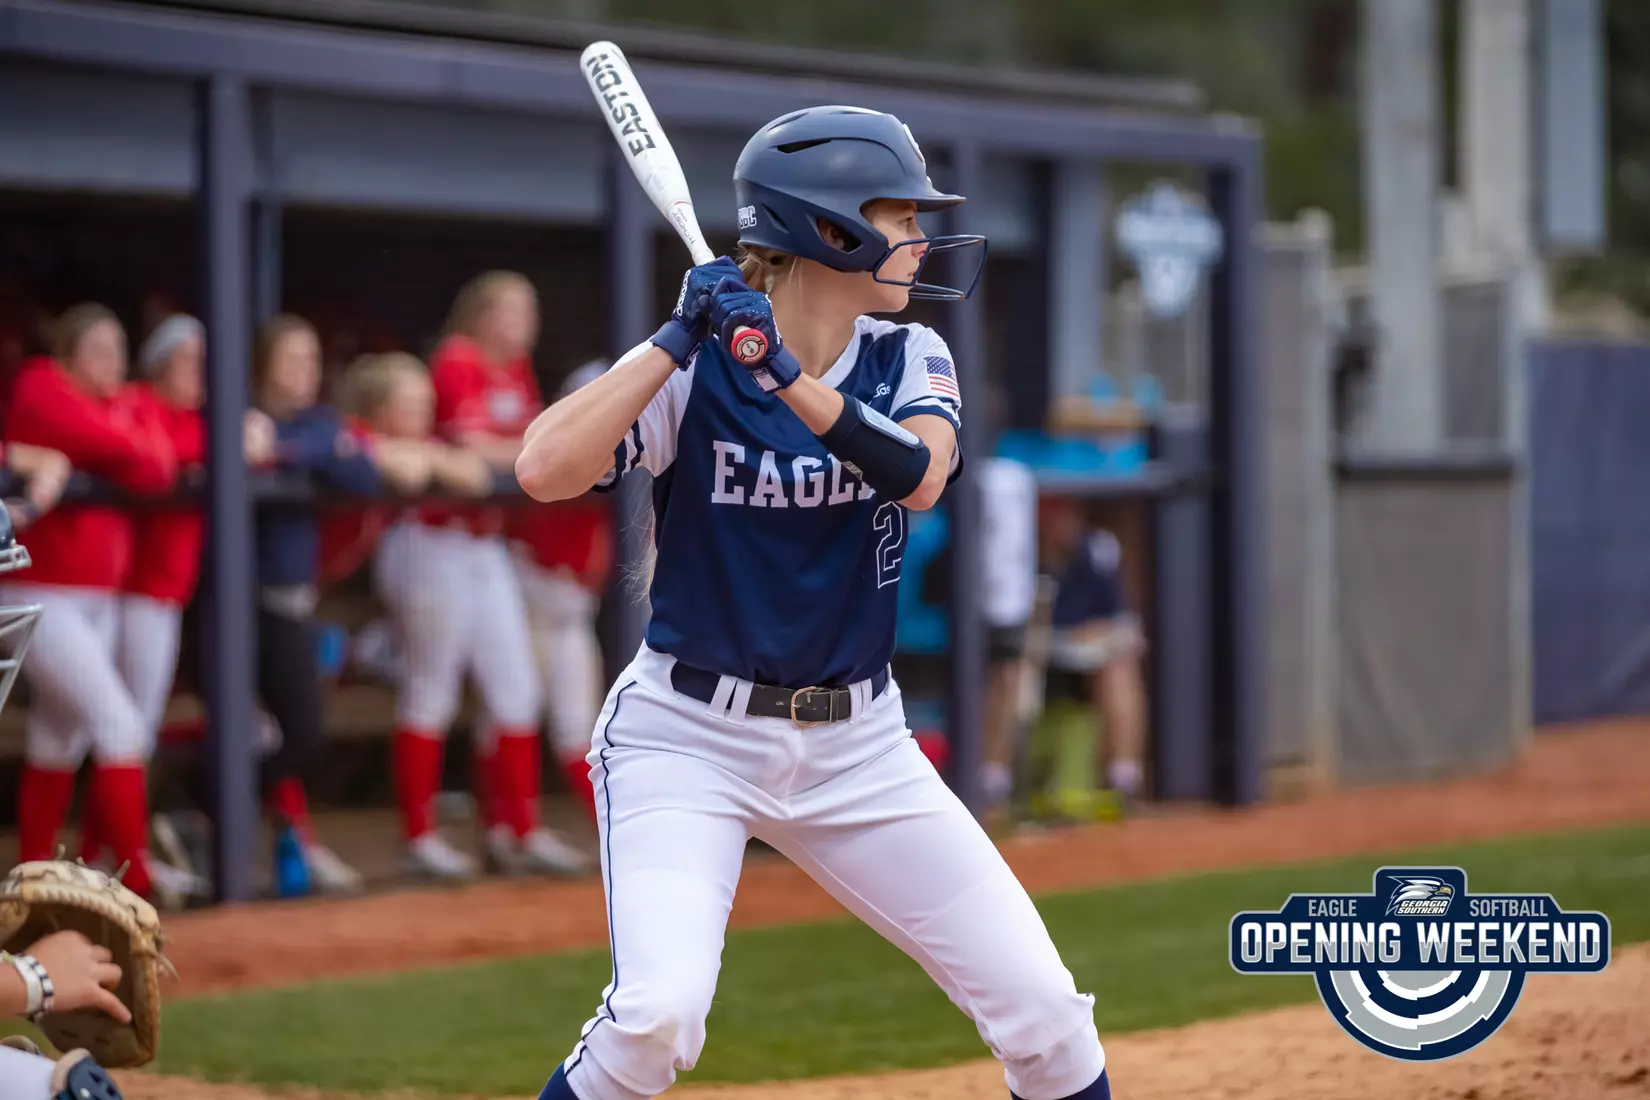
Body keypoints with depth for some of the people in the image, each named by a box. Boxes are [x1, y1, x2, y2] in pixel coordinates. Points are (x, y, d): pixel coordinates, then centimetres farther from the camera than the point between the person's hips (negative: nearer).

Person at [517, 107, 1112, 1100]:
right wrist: (676, 341, -23)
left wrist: (786, 375, -30)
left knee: (1043, 1007, -2)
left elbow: (919, 476, -20)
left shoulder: (909, 362, 2)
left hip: (856, 747, 4)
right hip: (688, 738, -4)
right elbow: (546, 471, -25)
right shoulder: (689, 370, -10)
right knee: (659, 1012, -25)